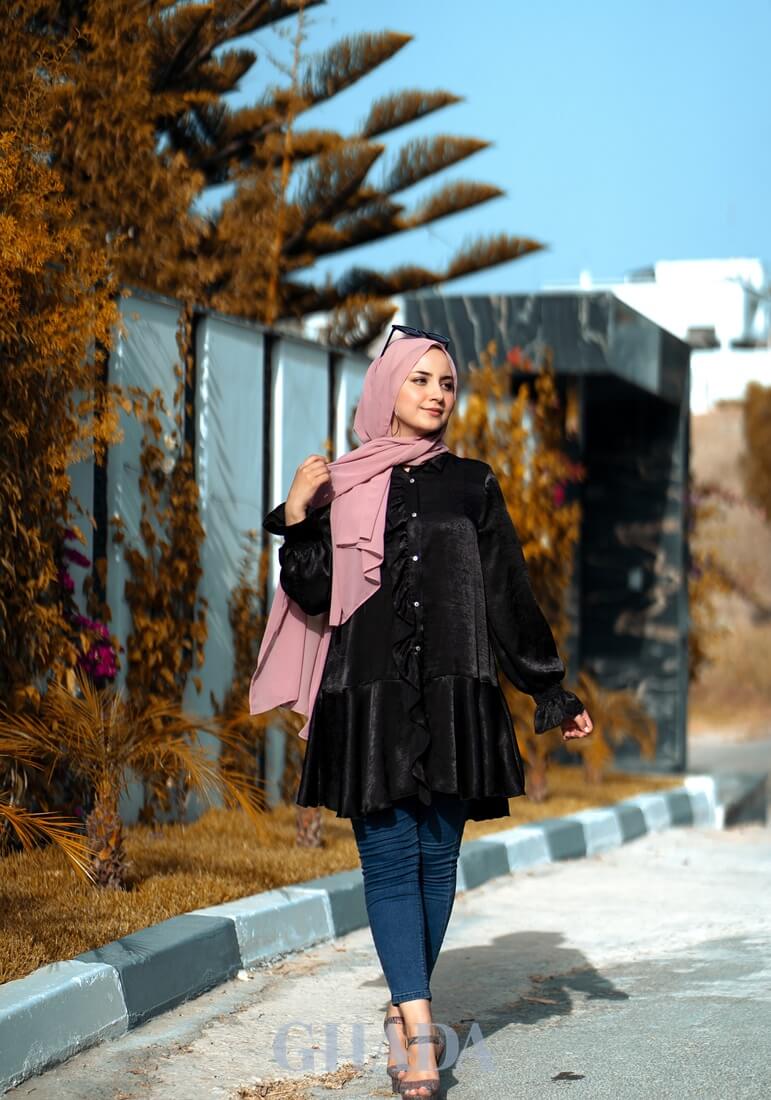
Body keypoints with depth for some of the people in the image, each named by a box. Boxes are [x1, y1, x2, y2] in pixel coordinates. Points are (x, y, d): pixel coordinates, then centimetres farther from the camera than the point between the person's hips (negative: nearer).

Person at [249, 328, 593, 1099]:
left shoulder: (472, 486, 10)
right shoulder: (340, 487, 7)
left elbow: (510, 595, 9)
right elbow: (313, 597, 3)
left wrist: (551, 694, 6)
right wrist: (296, 520, -11)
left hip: (454, 699, 1)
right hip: (369, 696, -1)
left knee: (437, 856, 4)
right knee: (388, 858, -8)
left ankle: (405, 1012, 16)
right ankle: (418, 1023, -13)